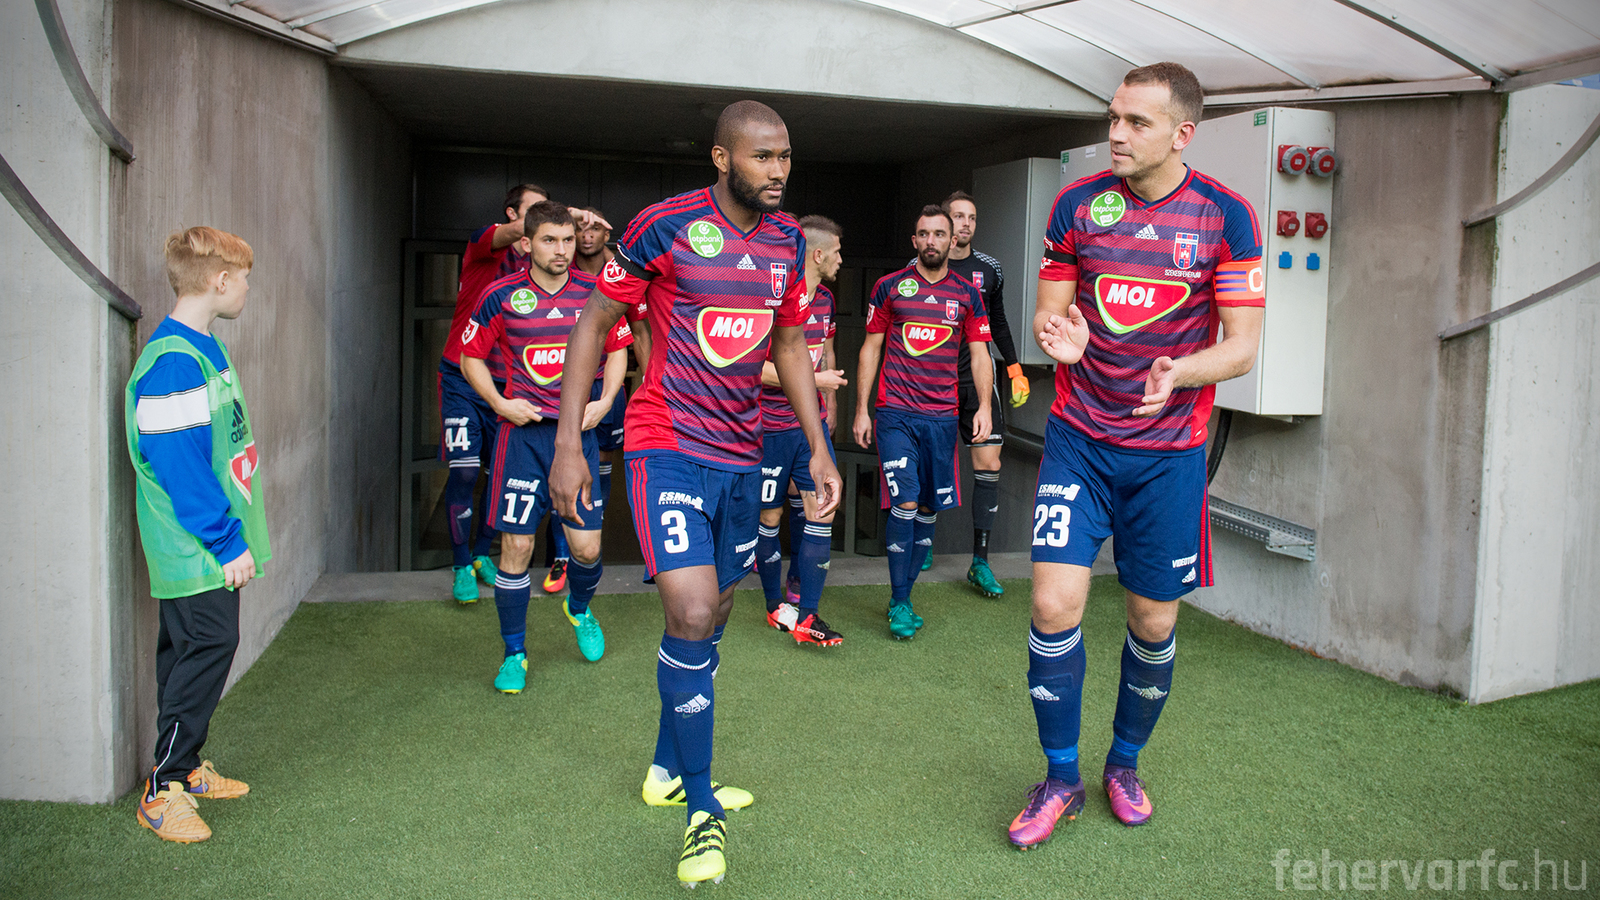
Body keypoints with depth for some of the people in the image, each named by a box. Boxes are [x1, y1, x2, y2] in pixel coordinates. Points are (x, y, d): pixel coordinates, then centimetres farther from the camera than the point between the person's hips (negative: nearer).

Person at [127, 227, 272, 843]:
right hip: (196, 551, -10)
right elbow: (179, 465, -23)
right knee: (207, 647, -6)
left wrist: (236, 530, 22)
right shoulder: (172, 363, -20)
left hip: (213, 544, 10)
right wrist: (228, 541, -20)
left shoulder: (206, 348, 12)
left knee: (191, 652, 16)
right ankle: (163, 790, 5)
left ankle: (185, 768, 27)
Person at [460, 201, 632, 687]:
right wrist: (500, 403, -6)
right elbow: (471, 356, 8)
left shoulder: (594, 292, 2)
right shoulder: (502, 296, -1)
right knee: (516, 546, -2)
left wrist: (604, 401, 0)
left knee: (586, 546, 1)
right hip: (523, 432, -1)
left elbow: (618, 348, 14)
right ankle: (514, 654, 15)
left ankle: (579, 609, 36)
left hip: (579, 432, 1)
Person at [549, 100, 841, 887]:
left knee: (713, 616, 14)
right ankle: (701, 810, 0)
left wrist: (819, 448, 12)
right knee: (691, 613, -17)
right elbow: (594, 322, -4)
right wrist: (567, 444, -9)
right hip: (668, 446, -6)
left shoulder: (788, 240, 7)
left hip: (742, 453, 6)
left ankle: (669, 771, 35)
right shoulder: (664, 226, -10)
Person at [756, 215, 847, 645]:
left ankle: (804, 615, 2)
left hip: (812, 424, 7)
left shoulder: (824, 299, 10)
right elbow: (755, 367, -20)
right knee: (769, 517, 6)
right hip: (771, 426, -6)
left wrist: (829, 404, 27)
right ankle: (776, 605, 24)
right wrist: (815, 379, -16)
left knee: (821, 511, -3)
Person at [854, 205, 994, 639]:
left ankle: (902, 595, 20)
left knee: (929, 507, 6)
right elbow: (871, 349, 7)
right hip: (895, 414, -3)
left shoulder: (967, 293, 9)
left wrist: (984, 406, -3)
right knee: (905, 503, -11)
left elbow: (979, 355, 10)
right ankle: (899, 603, 0)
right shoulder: (889, 287, 5)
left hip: (942, 416, 3)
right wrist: (861, 410, 3)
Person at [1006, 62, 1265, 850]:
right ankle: (1060, 777, 12)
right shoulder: (1076, 202, 1)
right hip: (1079, 437, 1)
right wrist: (1059, 337, -17)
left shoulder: (1226, 216, -3)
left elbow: (1241, 346, -4)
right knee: (1053, 606, -9)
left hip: (1169, 449, 0)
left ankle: (1125, 762, 34)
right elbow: (1050, 312, 7)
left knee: (1154, 621, 7)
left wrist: (1177, 373, -25)